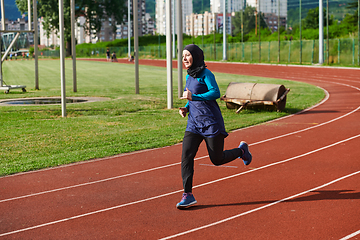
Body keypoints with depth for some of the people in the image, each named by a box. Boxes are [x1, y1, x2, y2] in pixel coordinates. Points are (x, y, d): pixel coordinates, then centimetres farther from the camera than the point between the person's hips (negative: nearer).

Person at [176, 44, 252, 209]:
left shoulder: (206, 74, -11)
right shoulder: (189, 77, 12)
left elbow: (215, 93, -25)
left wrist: (193, 97, -32)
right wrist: (186, 108, 7)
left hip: (211, 122, -6)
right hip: (194, 123, 6)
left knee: (217, 159, 4)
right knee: (186, 155, -12)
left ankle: (241, 150, 34)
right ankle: (187, 195, -9)